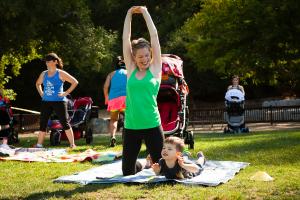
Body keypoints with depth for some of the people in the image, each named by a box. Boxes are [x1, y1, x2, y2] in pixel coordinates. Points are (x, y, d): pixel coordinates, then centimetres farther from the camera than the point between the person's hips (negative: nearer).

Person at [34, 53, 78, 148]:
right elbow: (38, 84, 31)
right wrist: (41, 93, 15)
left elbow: (75, 82, -7)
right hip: (46, 102, 5)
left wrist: (66, 93, -10)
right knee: (42, 123, 4)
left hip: (59, 101, -5)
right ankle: (39, 144, 10)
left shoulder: (61, 74, -5)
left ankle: (72, 144, -2)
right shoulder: (44, 74, 11)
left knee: (64, 123, -5)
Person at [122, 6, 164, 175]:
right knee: (128, 171, 10)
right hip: (131, 127, 2)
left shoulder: (155, 69, 1)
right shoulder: (131, 70, 6)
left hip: (152, 126, -2)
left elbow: (154, 36, -1)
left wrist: (145, 12, 3)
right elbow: (126, 39, 7)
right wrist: (129, 15, 7)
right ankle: (142, 165, 42)